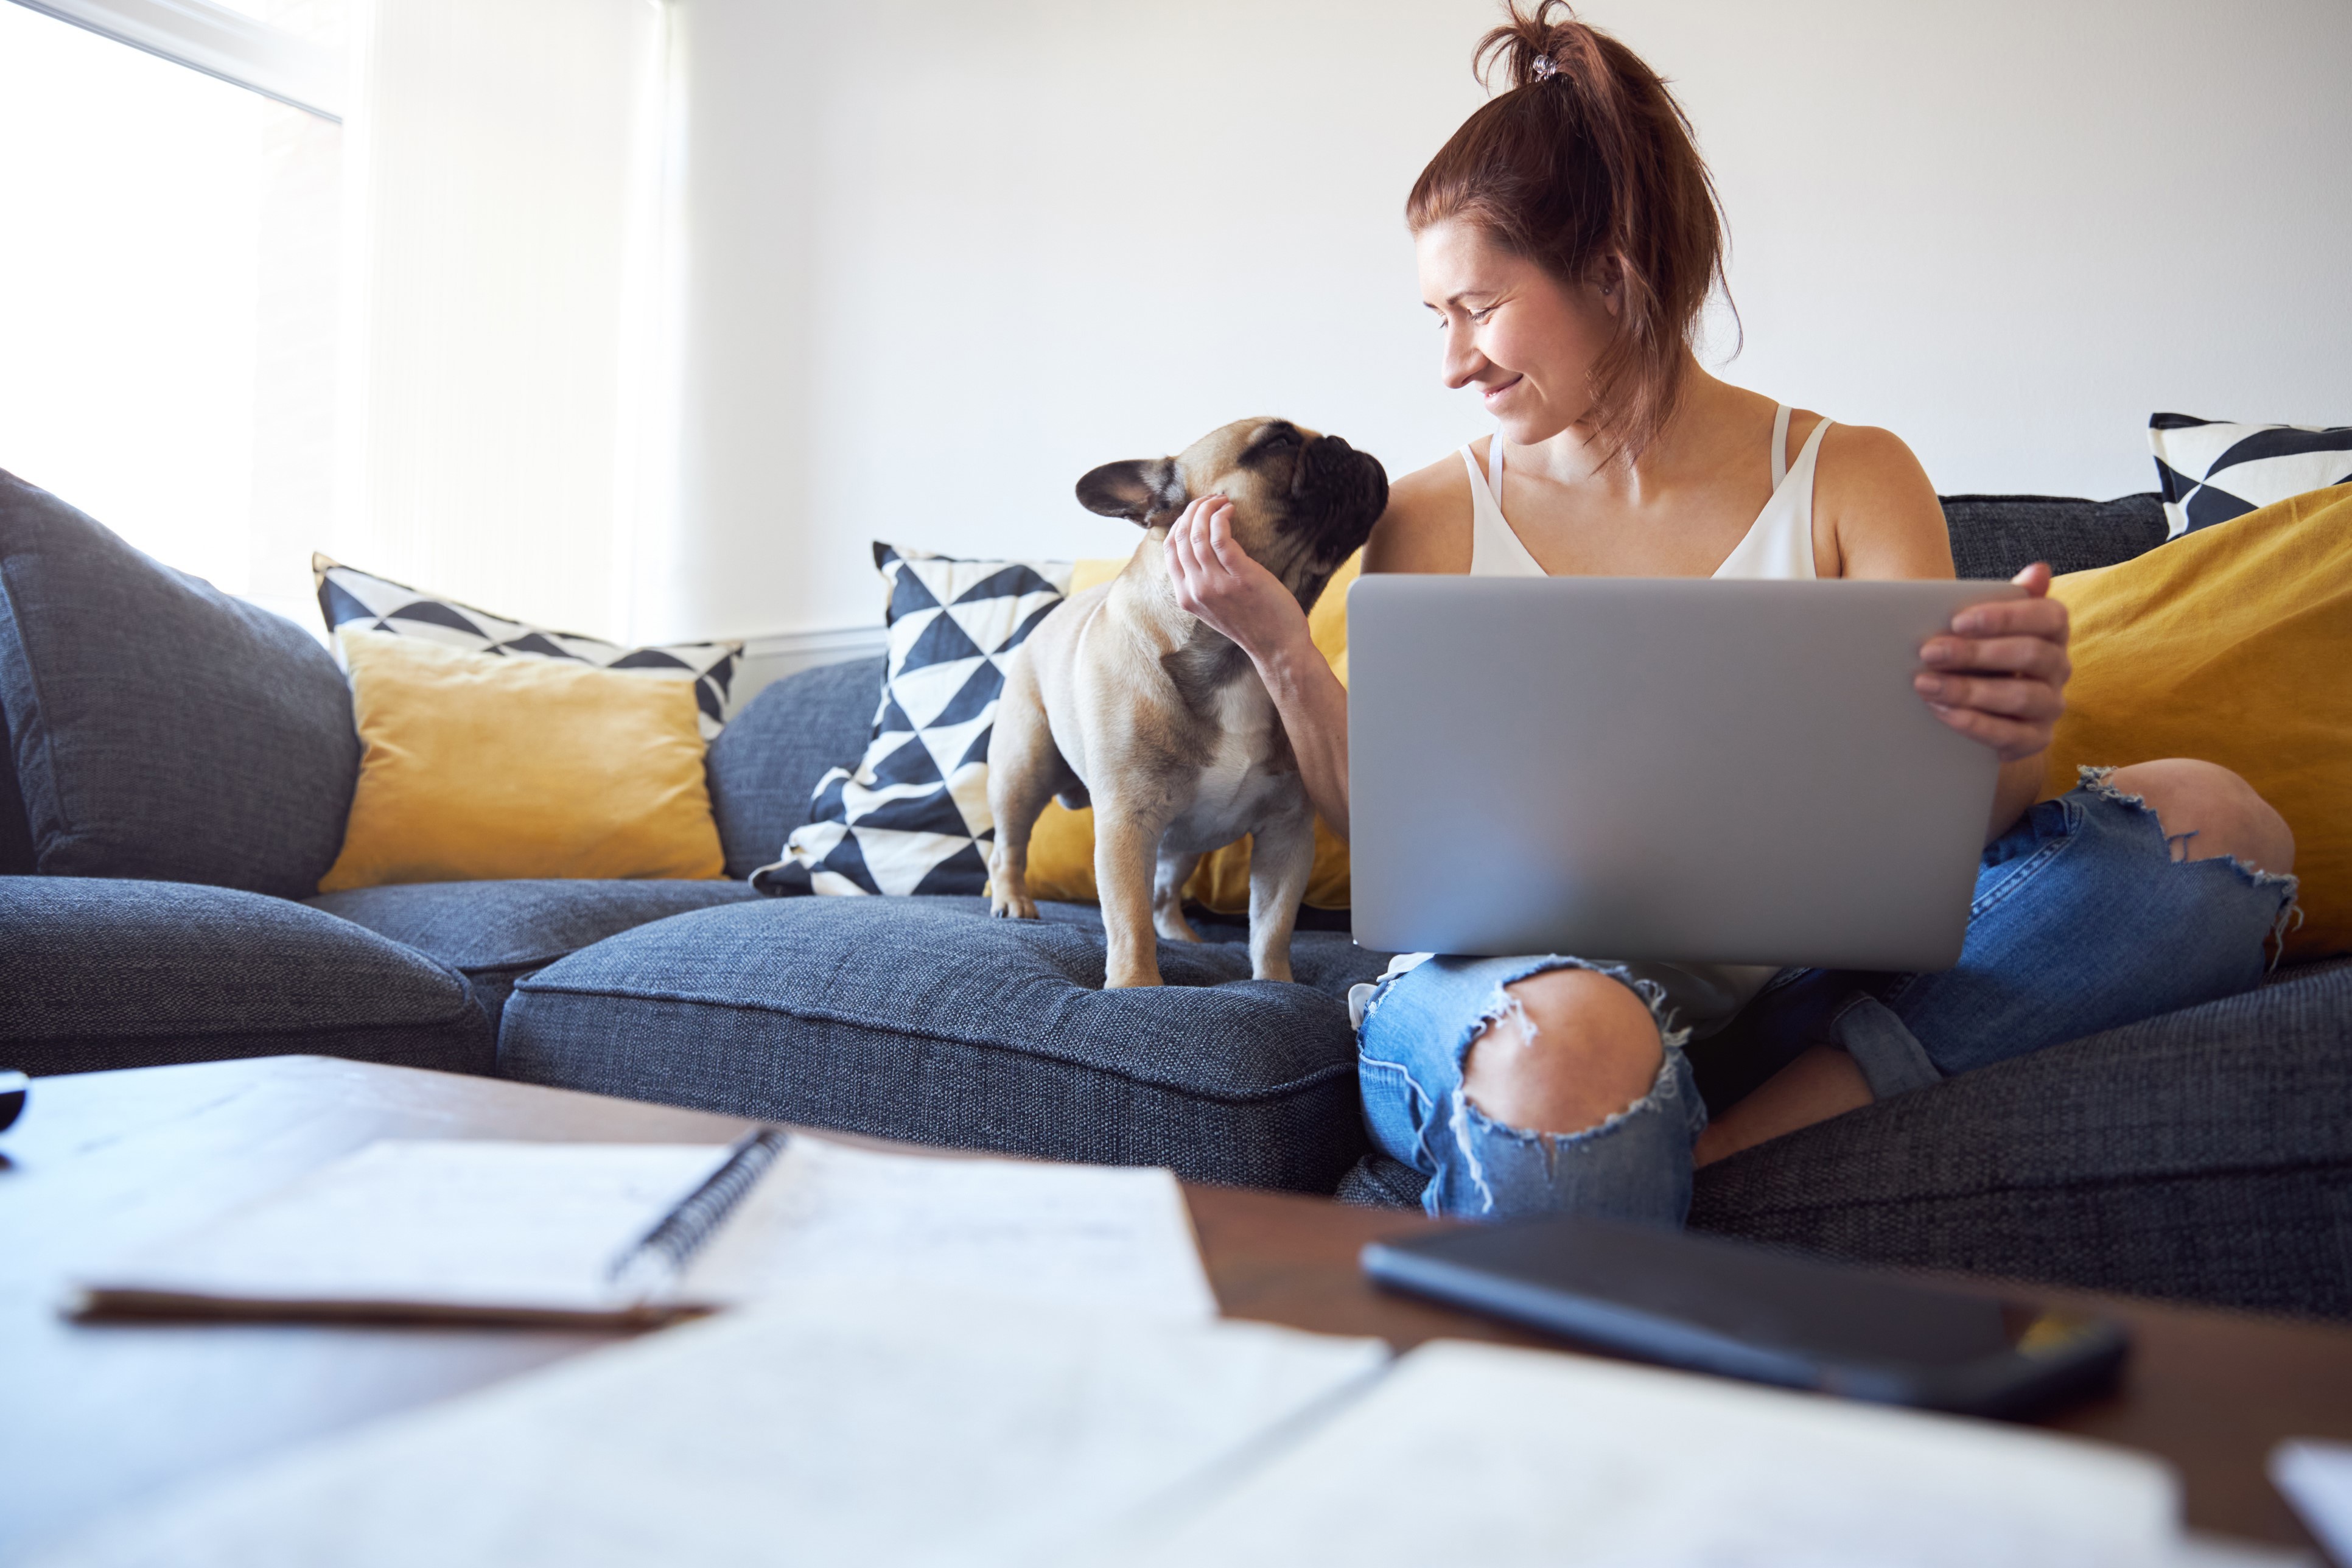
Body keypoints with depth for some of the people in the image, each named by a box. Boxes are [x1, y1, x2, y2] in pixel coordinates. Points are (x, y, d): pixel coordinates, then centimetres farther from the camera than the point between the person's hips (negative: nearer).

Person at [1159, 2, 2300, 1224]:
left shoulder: (1851, 480, 6)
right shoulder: (1433, 523, 6)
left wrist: (2005, 744, -25)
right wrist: (1282, 652, -13)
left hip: (1777, 973, 4)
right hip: (1512, 968, -3)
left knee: (2213, 816, -18)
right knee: (1570, 1040, -42)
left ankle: (1721, 1137, -28)